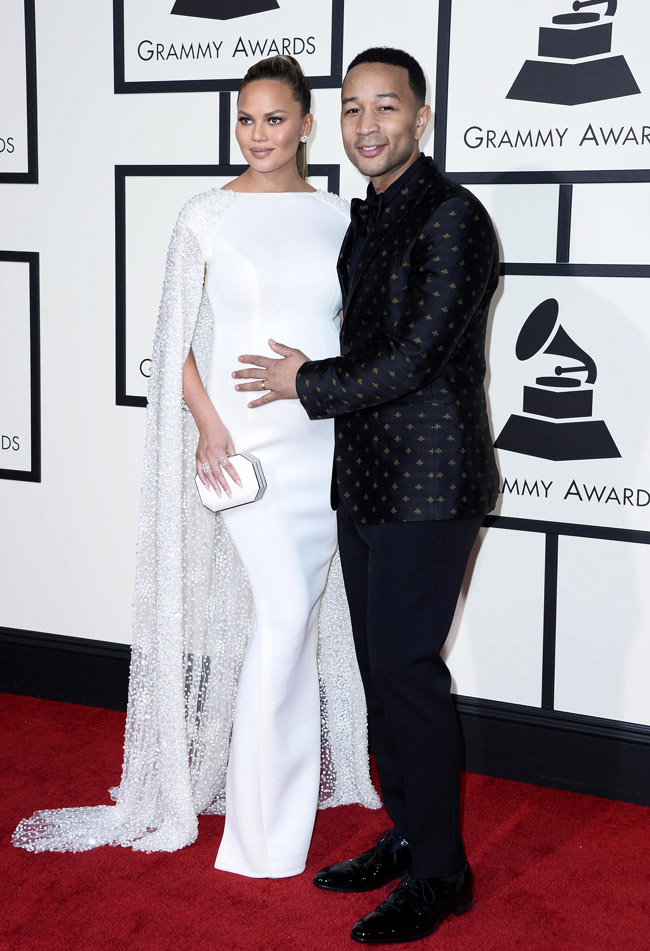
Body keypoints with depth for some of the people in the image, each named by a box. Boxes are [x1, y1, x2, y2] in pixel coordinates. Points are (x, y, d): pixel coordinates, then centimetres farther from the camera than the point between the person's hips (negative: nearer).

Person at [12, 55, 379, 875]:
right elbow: (176, 341, -2)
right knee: (284, 610, -9)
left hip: (324, 441, 4)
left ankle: (305, 766, 30)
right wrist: (209, 428, -13)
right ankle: (266, 825, 3)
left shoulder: (337, 218, 8)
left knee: (300, 611, 12)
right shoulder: (207, 216, -2)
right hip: (243, 438, -4)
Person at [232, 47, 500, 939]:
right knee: (382, 664, 13)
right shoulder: (367, 217, 14)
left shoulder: (452, 219, -14)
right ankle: (405, 836, 27)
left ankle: (439, 873, 8)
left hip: (429, 487, -8)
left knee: (406, 666, -6)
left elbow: (412, 363, -20)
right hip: (367, 481, 9)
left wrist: (307, 385, -6)